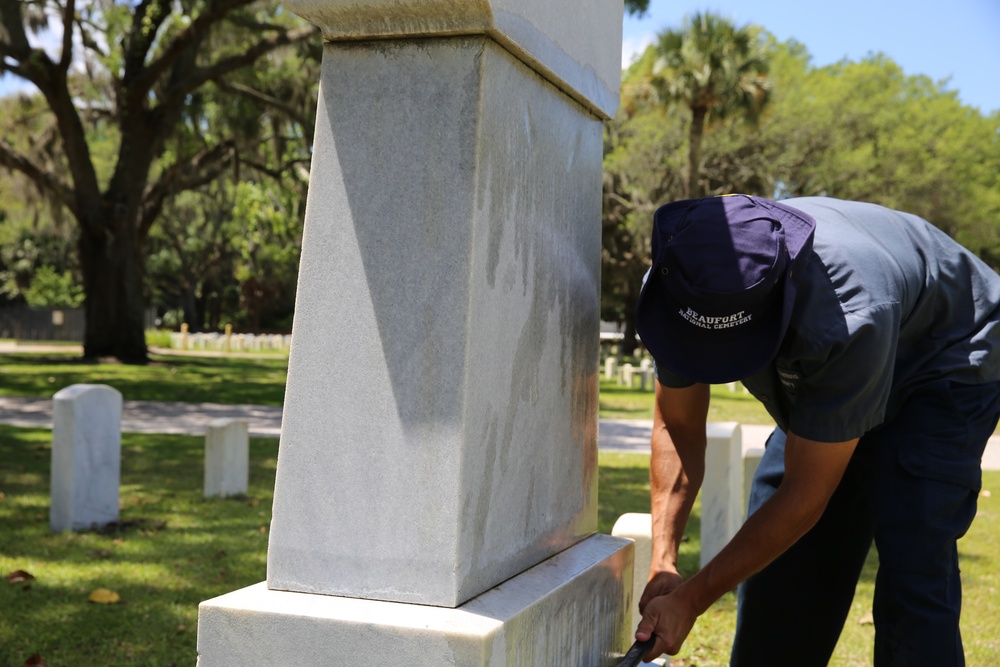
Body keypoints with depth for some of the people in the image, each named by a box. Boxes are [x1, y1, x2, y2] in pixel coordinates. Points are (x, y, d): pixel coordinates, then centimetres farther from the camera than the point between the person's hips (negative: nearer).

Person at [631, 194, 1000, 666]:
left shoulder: (849, 319, -44)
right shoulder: (681, 288, -27)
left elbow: (804, 498, -33)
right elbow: (677, 427, -11)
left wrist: (691, 600, -29)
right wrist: (662, 564, -21)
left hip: (946, 365, -5)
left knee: (912, 570, -22)